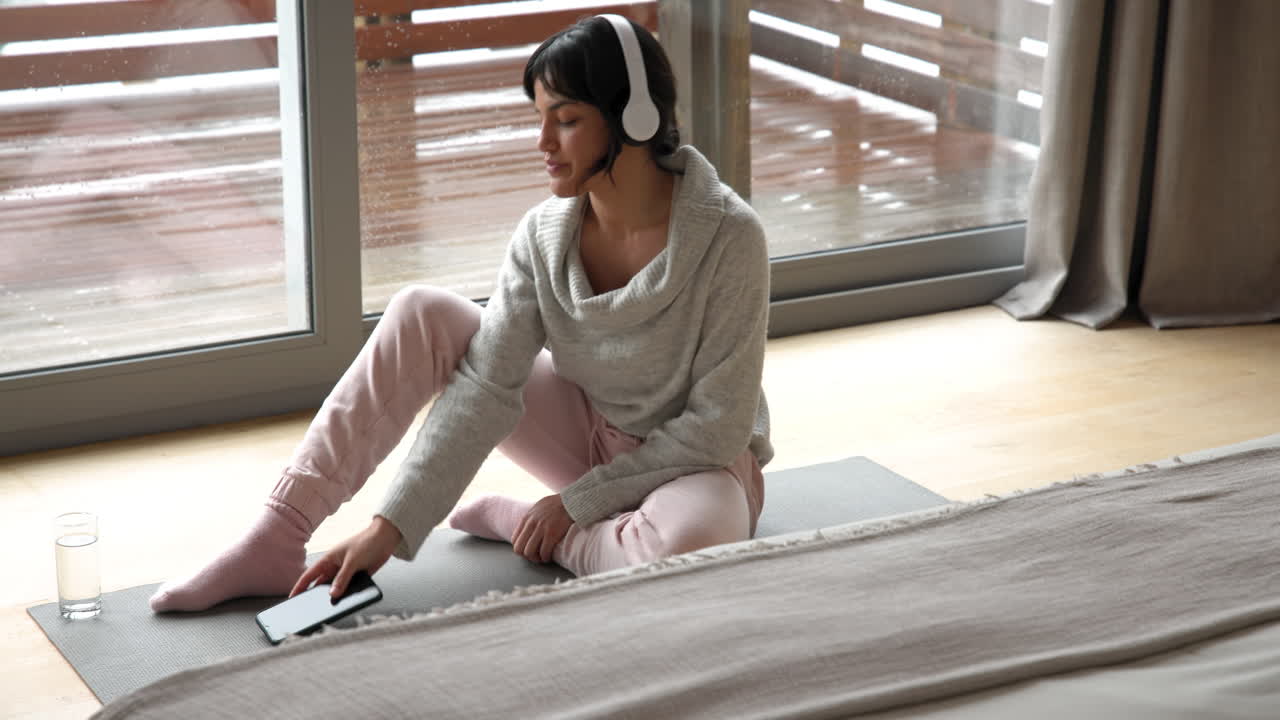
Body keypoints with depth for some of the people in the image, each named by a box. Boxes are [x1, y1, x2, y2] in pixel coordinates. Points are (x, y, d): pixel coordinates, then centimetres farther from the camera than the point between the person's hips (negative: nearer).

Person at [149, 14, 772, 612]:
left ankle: (516, 521, -11)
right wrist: (390, 527, -25)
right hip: (588, 435, 4)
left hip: (694, 463, -4)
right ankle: (276, 543, -16)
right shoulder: (544, 234, -11)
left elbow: (718, 425, -21)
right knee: (420, 313, -15)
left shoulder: (727, 237, -25)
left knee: (692, 539, -43)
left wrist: (576, 502, -17)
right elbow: (485, 387, -16)